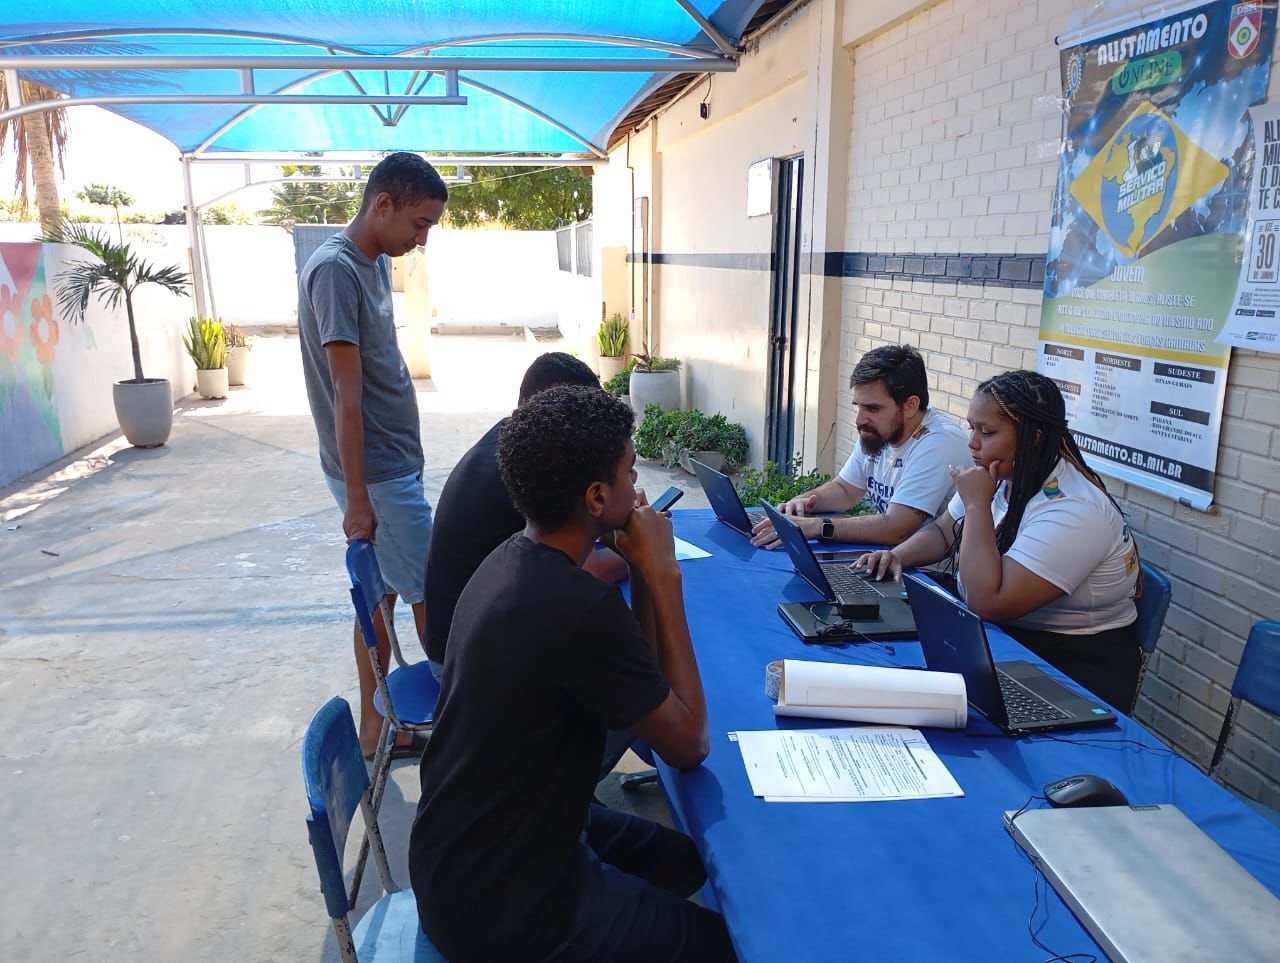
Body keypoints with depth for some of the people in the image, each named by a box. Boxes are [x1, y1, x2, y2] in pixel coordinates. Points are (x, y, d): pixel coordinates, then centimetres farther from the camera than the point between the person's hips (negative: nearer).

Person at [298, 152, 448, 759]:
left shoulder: (375, 263, 10)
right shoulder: (334, 270, -18)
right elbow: (346, 394, -21)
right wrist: (357, 498, -20)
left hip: (393, 463, 9)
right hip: (378, 474, -9)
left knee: (381, 592, 14)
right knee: (433, 599, 1)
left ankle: (374, 730, 26)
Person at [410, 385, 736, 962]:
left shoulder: (514, 559, -2)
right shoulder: (581, 607, -32)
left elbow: (638, 679, 5)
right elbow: (689, 744, -17)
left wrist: (643, 572, -8)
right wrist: (663, 575, -18)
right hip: (499, 909, -8)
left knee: (686, 862, 22)